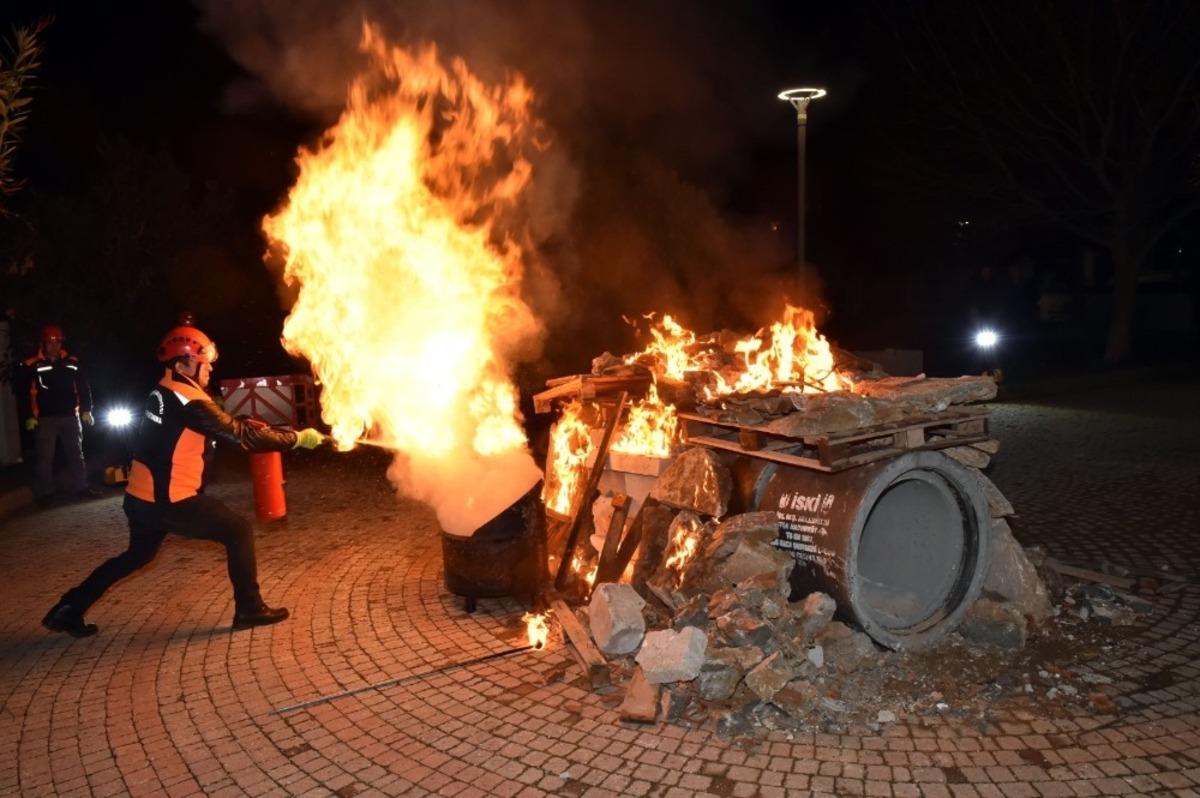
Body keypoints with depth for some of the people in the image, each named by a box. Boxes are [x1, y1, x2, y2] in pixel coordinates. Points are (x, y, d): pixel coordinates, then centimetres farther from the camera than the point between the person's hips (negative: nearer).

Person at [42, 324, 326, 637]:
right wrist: (296, 438, -14)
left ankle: (68, 610, 33)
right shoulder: (190, 402, -18)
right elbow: (241, 435, -19)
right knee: (239, 531, 1)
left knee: (138, 554, 30)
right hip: (169, 502, -9)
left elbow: (227, 428, 14)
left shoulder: (162, 393, 11)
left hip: (140, 499, 9)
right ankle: (249, 609, 4)